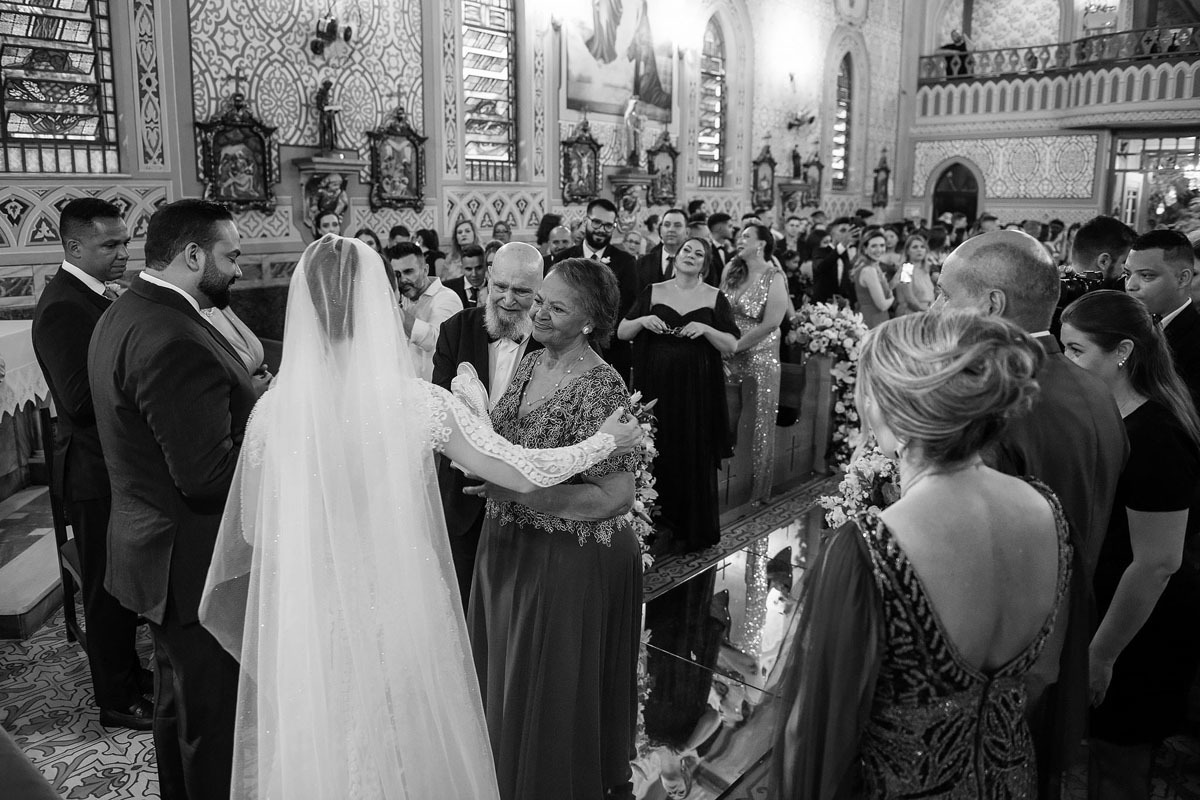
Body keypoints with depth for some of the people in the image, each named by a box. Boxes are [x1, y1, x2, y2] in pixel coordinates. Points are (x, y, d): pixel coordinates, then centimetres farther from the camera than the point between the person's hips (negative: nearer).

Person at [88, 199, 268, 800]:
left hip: (158, 550, 11)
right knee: (214, 717, 7)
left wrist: (257, 392, 1)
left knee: (178, 700, 27)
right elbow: (209, 476, -28)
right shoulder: (175, 341, -26)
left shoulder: (123, 315, 7)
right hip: (197, 563, -11)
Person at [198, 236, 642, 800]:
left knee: (316, 751, 21)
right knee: (410, 744, 21)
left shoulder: (275, 409, -11)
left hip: (306, 627, 2)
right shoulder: (420, 403, -15)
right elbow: (521, 473, -6)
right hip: (402, 616, -1)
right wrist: (607, 440, 8)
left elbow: (252, 527, -1)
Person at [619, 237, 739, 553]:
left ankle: (692, 530, 18)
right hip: (656, 386, 1)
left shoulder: (715, 298, 5)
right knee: (657, 453, 1)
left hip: (697, 389, 0)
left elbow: (732, 345, 1)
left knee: (694, 456, 3)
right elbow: (621, 332, 7)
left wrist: (706, 329, -14)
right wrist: (642, 320, -11)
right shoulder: (653, 292, 7)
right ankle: (662, 525, 17)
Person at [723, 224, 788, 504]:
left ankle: (758, 491, 18)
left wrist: (735, 346, -14)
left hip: (760, 359, -5)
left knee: (760, 425, 4)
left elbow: (771, 323, -16)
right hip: (728, 360, 5)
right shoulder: (731, 271, 9)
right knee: (725, 423, 7)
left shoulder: (774, 278, -8)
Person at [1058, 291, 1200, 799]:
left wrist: (1102, 654, -18)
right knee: (1106, 757, 23)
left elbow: (1157, 565, -25)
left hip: (1142, 636, -8)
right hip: (1106, 611, 8)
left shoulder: (1153, 437, -26)